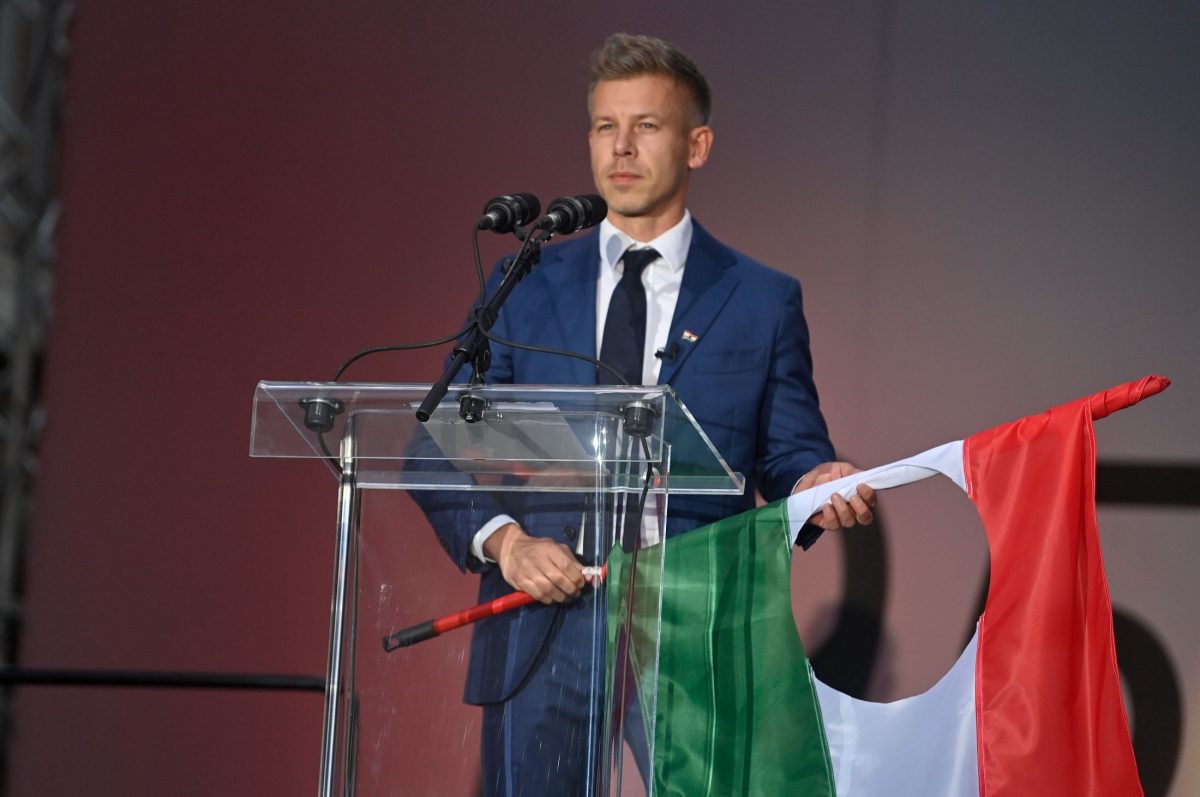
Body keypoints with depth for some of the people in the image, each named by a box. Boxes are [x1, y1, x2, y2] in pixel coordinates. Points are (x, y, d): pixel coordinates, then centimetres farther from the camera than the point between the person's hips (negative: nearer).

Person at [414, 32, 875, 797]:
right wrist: (503, 540, -8)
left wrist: (817, 487, -13)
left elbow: (789, 454, 10)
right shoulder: (525, 288, 12)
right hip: (543, 627, 1)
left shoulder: (763, 300, 9)